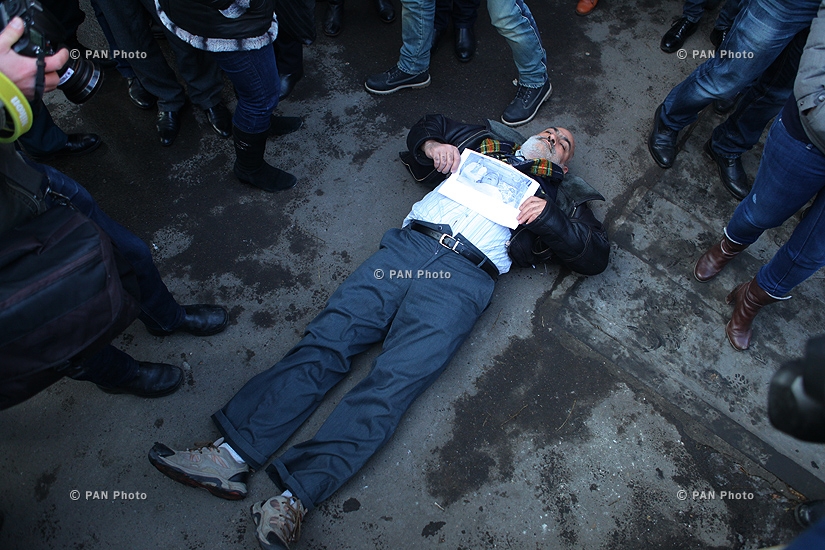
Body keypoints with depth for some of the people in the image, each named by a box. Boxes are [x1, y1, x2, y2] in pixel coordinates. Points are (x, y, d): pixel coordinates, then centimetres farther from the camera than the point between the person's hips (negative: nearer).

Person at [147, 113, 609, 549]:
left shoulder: (555, 193, 26)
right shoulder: (486, 143, 33)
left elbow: (596, 255, 17)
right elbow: (427, 126, 41)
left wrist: (548, 217, 0)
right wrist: (433, 147, 16)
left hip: (463, 277, -2)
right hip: (409, 244, 3)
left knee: (394, 381, -22)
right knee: (325, 340, -14)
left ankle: (295, 498, -28)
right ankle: (233, 455, -17)